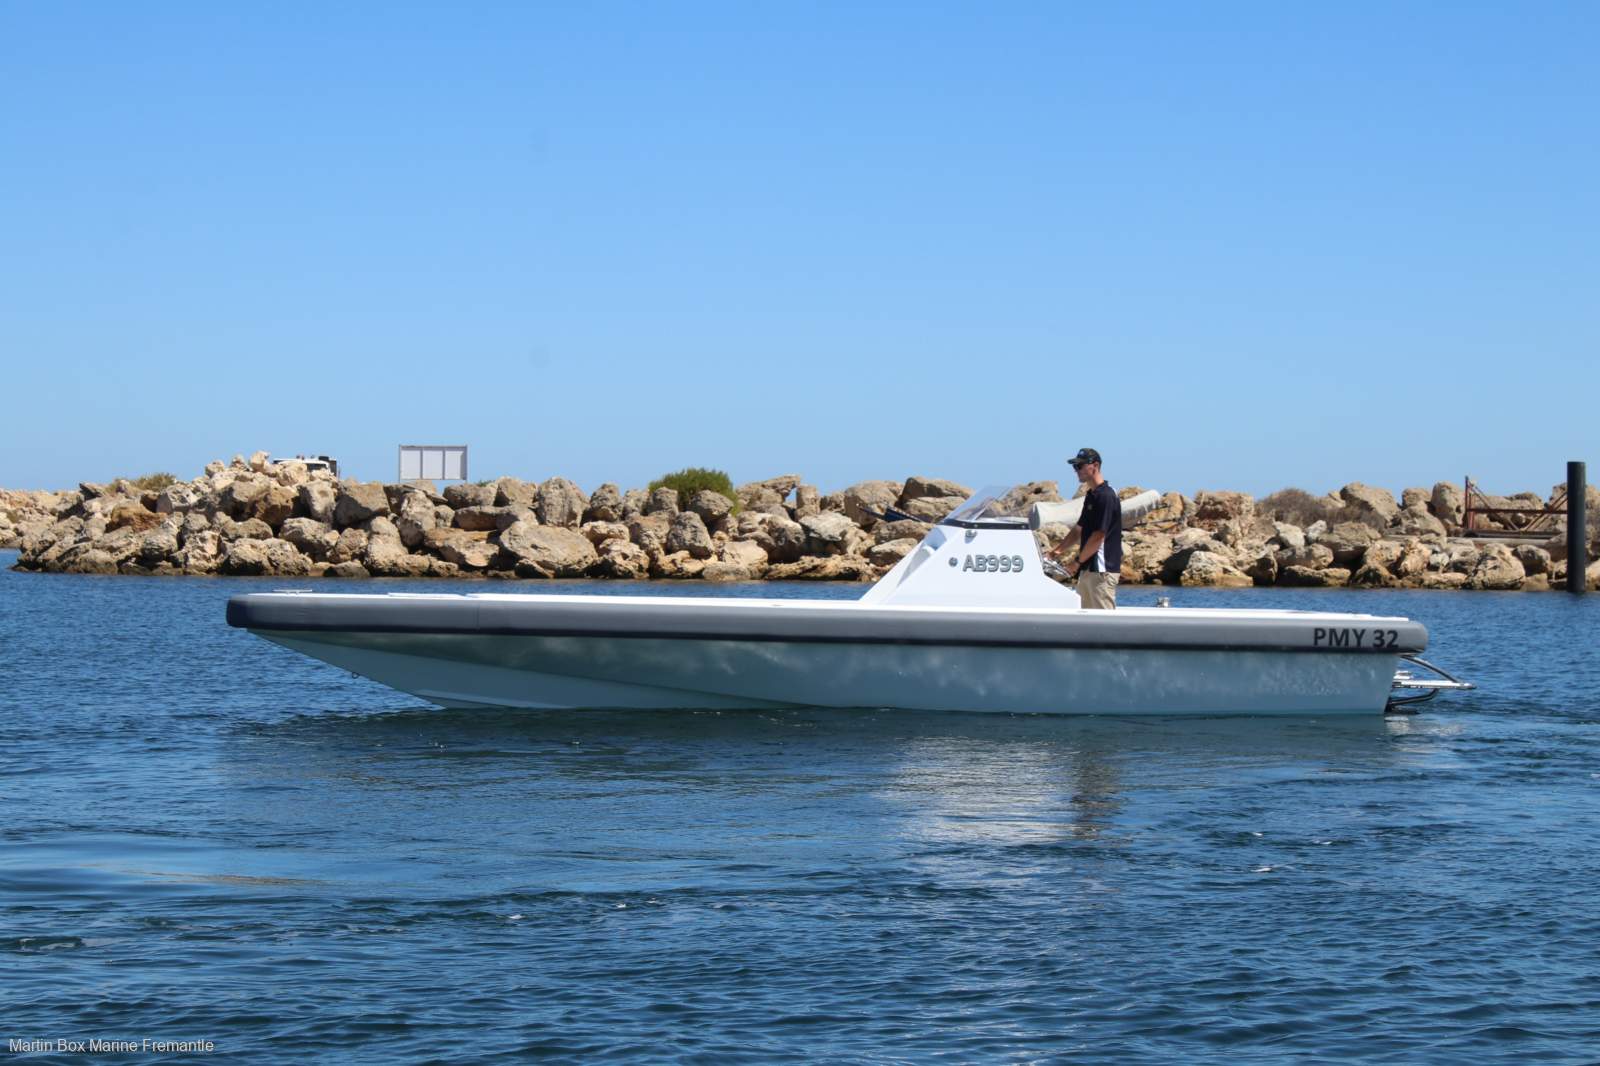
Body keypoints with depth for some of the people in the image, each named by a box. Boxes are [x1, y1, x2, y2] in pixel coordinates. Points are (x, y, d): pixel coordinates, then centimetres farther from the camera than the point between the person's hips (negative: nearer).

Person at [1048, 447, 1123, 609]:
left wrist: (1078, 561, -12)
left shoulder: (1106, 496, -16)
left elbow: (1098, 536, -19)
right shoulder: (1090, 495, 15)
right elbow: (1080, 529, 23)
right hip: (1088, 569, 10)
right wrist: (1059, 549, 13)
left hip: (1103, 570, -10)